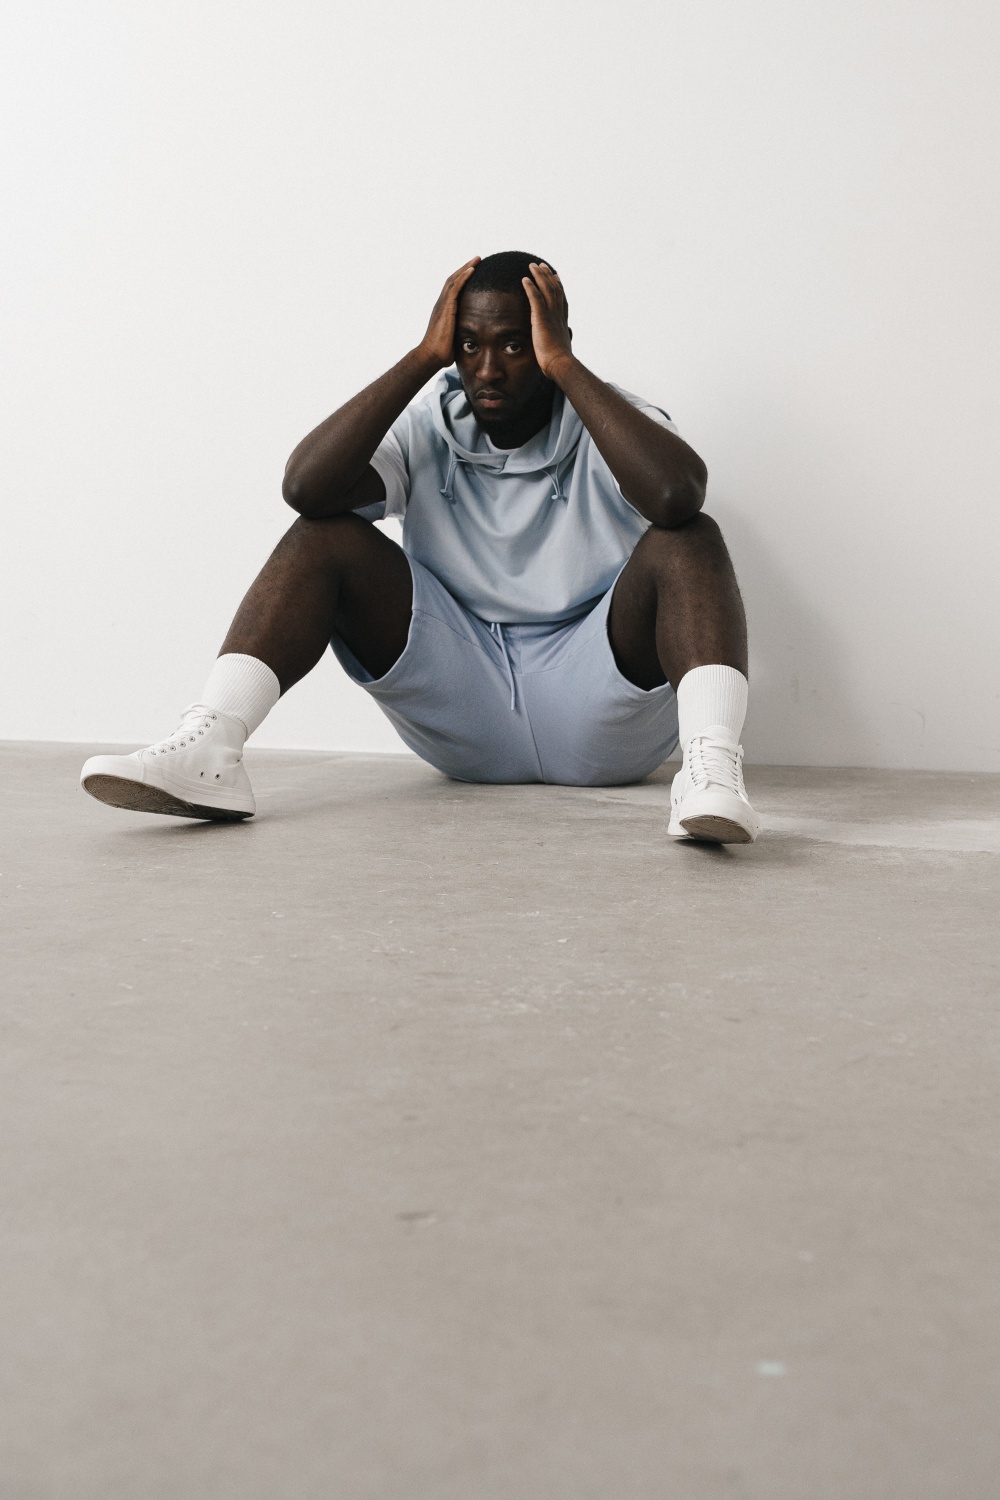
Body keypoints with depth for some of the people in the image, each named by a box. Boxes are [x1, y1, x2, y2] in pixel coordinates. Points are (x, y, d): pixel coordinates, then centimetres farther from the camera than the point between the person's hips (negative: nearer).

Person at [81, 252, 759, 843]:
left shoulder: (607, 419, -5)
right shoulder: (428, 427, 1)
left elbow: (677, 493, -30)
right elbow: (305, 485, -19)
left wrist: (564, 365, -23)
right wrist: (424, 358, -16)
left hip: (598, 709, -2)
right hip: (464, 698, 2)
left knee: (685, 539, -26)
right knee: (324, 535, -13)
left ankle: (711, 771, -46)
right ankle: (209, 752, -30)